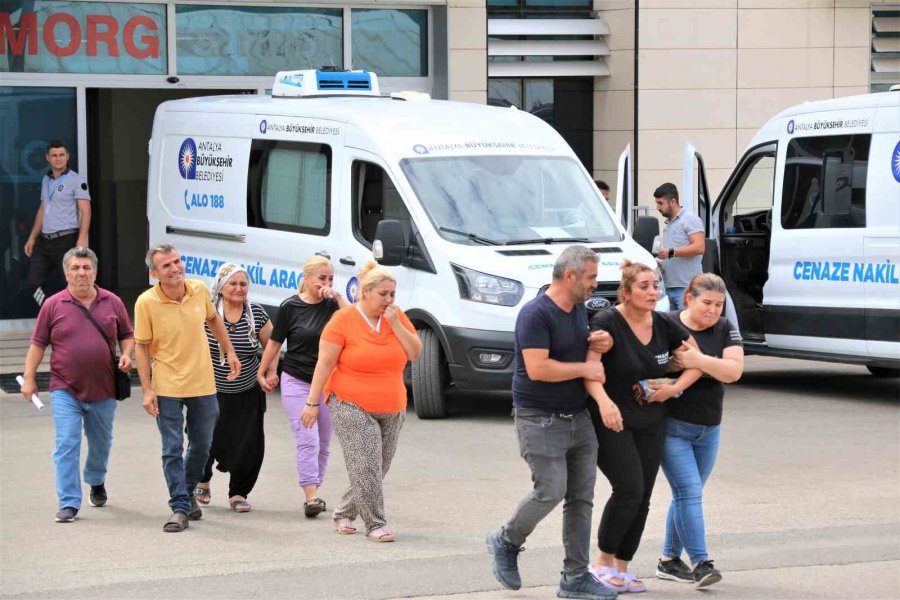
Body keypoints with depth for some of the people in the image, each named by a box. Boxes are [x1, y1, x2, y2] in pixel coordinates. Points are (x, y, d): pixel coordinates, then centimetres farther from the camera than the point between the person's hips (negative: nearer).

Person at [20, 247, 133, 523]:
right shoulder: (53, 305, -3)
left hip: (103, 389, 3)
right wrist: (28, 378, -1)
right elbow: (37, 344, 2)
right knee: (66, 445, -10)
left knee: (101, 443, 18)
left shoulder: (112, 302, 3)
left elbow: (127, 335, 14)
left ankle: (96, 482, 45)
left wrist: (126, 355, -6)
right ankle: (69, 503, -8)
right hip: (65, 390, -3)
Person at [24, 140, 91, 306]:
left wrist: (82, 239, -22)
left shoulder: (76, 180, -4)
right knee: (33, 283, 2)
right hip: (44, 241, 7)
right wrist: (32, 238, 19)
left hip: (66, 239, -7)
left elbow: (85, 210, -11)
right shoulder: (46, 180, 16)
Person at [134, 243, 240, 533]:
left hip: (203, 384, 4)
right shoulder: (146, 303, -14)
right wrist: (147, 390, -11)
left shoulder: (199, 290, -4)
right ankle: (180, 508, 5)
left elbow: (213, 319, 16)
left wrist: (229, 351, 17)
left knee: (201, 446, 15)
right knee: (172, 450, -2)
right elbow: (141, 347, -8)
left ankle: (187, 492, 36)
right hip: (167, 388, -4)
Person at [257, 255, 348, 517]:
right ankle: (311, 497, -17)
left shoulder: (332, 305, 1)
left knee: (323, 444, 9)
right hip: (296, 382, -3)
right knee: (308, 441, -13)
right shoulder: (291, 307, -4)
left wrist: (337, 297, -16)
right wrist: (262, 372, 11)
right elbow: (275, 342, 5)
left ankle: (313, 493, 21)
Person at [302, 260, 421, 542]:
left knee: (378, 470, 10)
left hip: (392, 410, 6)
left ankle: (343, 514, 27)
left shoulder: (396, 316, 5)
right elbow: (324, 363, -8)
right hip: (352, 407, -5)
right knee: (366, 467, -14)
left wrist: (395, 324, -11)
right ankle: (375, 524, -9)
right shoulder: (344, 320, -9)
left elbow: (415, 353, 1)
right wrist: (313, 403, -10)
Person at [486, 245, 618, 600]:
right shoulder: (536, 314, -15)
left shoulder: (579, 309, 13)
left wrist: (598, 346, 8)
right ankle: (506, 543, 13)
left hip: (578, 418, 8)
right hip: (540, 420, -8)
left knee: (581, 498, 5)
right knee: (551, 491, -13)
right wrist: (584, 368, -15)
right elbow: (537, 368, -24)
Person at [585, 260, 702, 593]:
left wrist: (675, 388, -3)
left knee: (642, 498, 4)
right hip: (612, 422, -6)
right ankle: (603, 562, -1)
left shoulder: (663, 326, 3)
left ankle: (622, 567, 15)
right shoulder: (607, 323, -14)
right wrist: (604, 401, -44)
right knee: (629, 489, -16)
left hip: (650, 424, 6)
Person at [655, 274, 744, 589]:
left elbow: (733, 371, -10)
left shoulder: (725, 331, 3)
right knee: (689, 492, -13)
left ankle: (669, 559, 22)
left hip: (709, 429, 5)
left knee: (687, 495, 12)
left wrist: (698, 360, -23)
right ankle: (701, 563, -14)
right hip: (671, 426, -5)